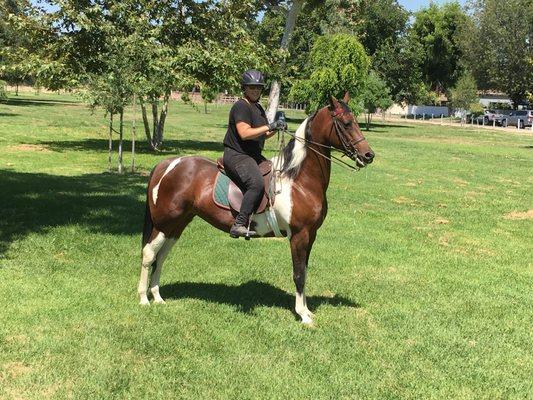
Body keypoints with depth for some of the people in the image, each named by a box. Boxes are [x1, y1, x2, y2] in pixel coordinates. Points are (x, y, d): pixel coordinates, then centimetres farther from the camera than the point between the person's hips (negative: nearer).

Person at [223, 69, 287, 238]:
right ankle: (239, 225, -32)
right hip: (236, 156, -11)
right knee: (257, 184, -31)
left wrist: (276, 128, 5)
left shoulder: (258, 108, 19)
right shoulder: (241, 106, -13)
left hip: (254, 155, 11)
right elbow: (245, 133, -25)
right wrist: (270, 126, -23)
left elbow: (262, 135, 24)